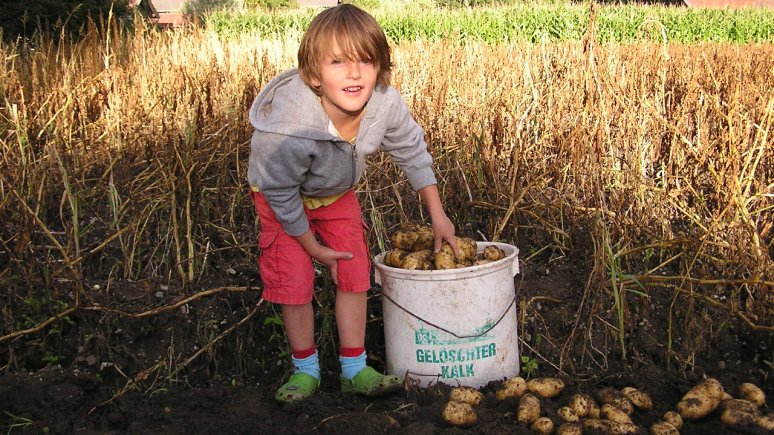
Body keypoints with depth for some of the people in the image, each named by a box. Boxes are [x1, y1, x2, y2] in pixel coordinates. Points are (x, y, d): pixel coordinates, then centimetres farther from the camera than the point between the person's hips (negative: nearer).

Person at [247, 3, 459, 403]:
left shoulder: (387, 105, -30)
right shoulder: (287, 128, -43)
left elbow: (413, 153, -8)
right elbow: (279, 192, -25)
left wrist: (437, 215, -1)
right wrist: (312, 246, -13)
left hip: (337, 193, 4)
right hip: (283, 199, -4)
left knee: (354, 274, 2)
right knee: (295, 281, -5)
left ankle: (354, 369, 16)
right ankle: (306, 369, 17)